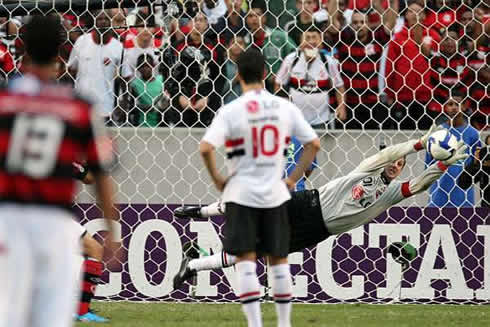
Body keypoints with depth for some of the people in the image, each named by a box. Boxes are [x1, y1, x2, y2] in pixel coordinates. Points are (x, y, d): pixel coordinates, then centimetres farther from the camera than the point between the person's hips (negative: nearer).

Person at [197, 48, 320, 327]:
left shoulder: (231, 111, -9)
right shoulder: (285, 107, 0)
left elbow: (206, 147, -19)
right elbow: (314, 143, 3)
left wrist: (217, 179, -5)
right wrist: (294, 178, 10)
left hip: (241, 193, -3)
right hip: (275, 193, 3)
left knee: (246, 260, -1)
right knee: (279, 259, 13)